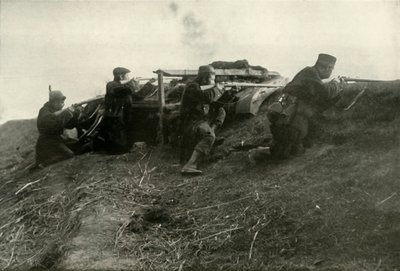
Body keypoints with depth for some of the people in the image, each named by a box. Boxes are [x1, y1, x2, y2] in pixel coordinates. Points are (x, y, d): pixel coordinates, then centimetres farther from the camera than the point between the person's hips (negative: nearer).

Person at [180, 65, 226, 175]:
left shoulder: (203, 87, 13)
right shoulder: (192, 87, -16)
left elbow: (216, 102, 19)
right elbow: (209, 97, -30)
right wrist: (218, 89, -12)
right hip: (191, 123, -10)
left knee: (221, 111, 11)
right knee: (209, 136, -34)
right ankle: (189, 166, -43)